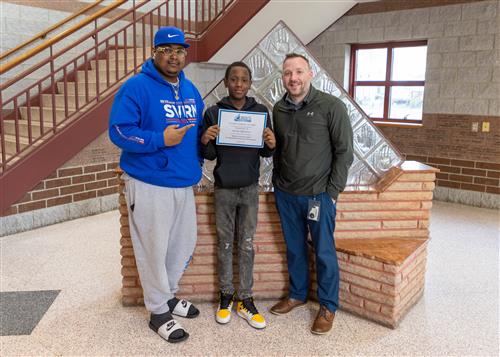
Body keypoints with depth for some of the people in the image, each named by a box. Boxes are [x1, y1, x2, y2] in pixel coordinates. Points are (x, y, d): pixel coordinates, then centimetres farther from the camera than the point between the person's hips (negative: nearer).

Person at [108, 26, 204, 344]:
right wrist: (160, 140, -24)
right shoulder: (136, 87, -11)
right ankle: (159, 312, 21)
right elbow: (119, 131, -17)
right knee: (154, 249, 3)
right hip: (149, 185, -7)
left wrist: (201, 150, 7)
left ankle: (169, 295, 38)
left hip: (184, 182, 8)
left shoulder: (190, 90, 13)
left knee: (185, 244, 16)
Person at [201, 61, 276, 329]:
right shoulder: (213, 112, -2)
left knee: (247, 245, 8)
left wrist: (271, 145, -17)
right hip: (224, 189, -1)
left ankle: (245, 300, 19)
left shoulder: (261, 112, 1)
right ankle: (226, 295, 24)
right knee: (225, 244, 10)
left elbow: (265, 154, 5)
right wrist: (205, 141, -21)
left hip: (250, 188, 1)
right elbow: (209, 155, 1)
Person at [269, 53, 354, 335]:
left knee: (324, 253, 7)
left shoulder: (331, 106, -9)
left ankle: (328, 306, 24)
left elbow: (344, 151, -8)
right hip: (286, 195, 5)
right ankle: (297, 294, 36)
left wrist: (333, 191, -10)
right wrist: (277, 181, 9)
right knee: (294, 249, 17)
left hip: (318, 195, -4)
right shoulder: (278, 109, 5)